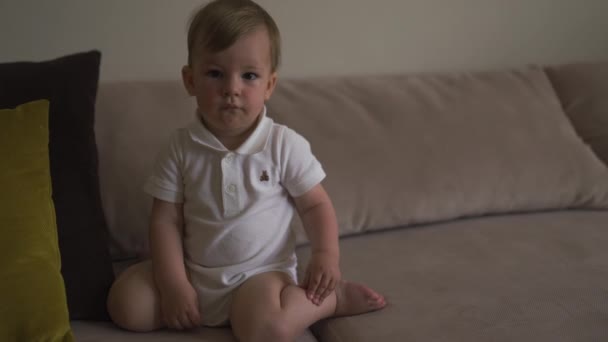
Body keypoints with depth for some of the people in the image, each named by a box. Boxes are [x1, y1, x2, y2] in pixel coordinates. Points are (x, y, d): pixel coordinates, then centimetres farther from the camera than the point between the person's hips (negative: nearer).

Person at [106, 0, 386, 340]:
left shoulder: (285, 145, -12)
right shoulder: (182, 148, -7)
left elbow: (316, 205, -2)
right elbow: (166, 219, -5)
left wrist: (326, 254, -19)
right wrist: (174, 284, -14)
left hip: (261, 271, -3)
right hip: (194, 272, 4)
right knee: (126, 304, -13)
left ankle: (333, 296, -5)